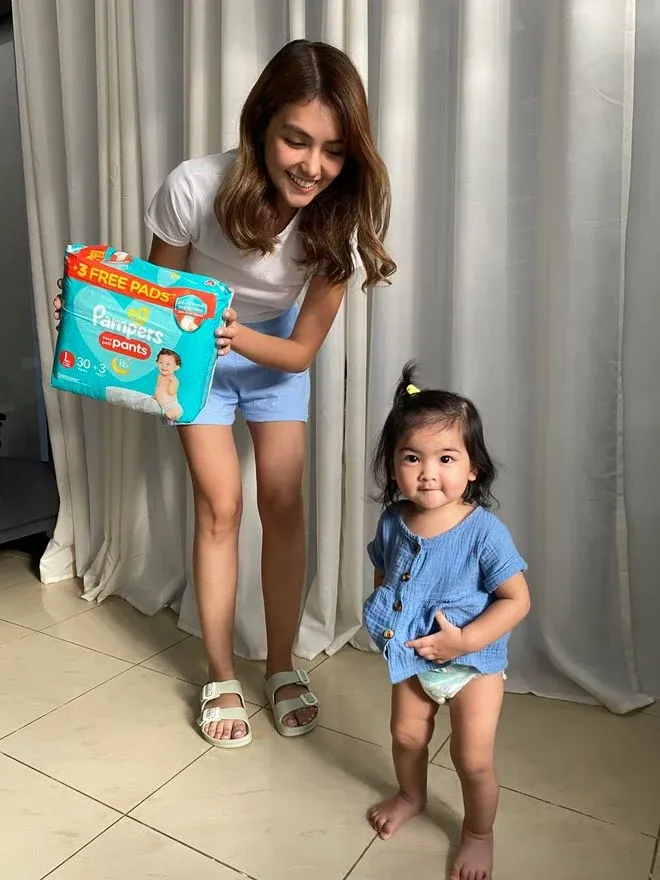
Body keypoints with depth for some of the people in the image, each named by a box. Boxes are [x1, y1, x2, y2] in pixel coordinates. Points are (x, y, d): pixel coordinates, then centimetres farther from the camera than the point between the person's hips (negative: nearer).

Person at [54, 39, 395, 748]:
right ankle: (221, 678, 14)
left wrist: (239, 336, -37)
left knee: (284, 504, -1)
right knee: (220, 506, -5)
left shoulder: (339, 218, -25)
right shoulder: (193, 188, -30)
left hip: (273, 351, 2)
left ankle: (282, 668, 18)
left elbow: (302, 351, -19)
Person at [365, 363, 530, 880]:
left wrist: (467, 639, -28)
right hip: (411, 657, 4)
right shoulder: (393, 522, -13)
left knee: (474, 760, 6)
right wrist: (385, 615, -10)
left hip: (474, 662, -4)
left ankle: (479, 835, 38)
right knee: (407, 735, 22)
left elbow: (517, 599, -20)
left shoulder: (484, 531, -27)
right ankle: (412, 796, 55)